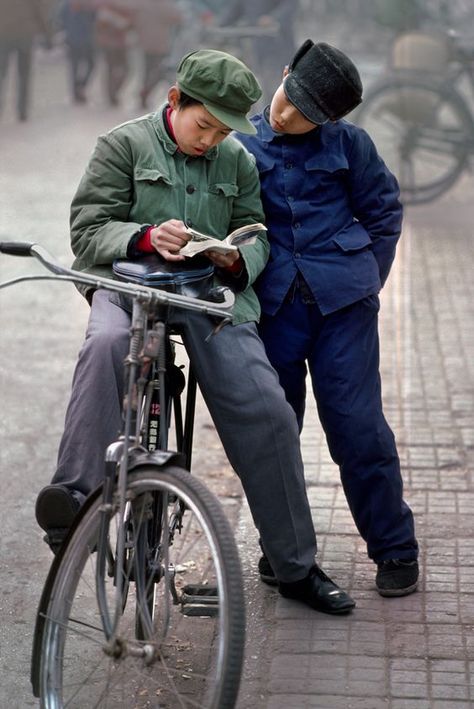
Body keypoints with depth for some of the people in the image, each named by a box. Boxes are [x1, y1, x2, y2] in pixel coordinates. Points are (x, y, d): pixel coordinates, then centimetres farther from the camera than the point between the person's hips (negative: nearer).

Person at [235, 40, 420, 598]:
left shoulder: (348, 143, 2)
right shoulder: (241, 147, 5)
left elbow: (384, 213, 11)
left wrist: (365, 283, 8)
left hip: (341, 300, -2)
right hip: (273, 302, 2)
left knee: (356, 424, -3)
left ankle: (394, 548, 10)